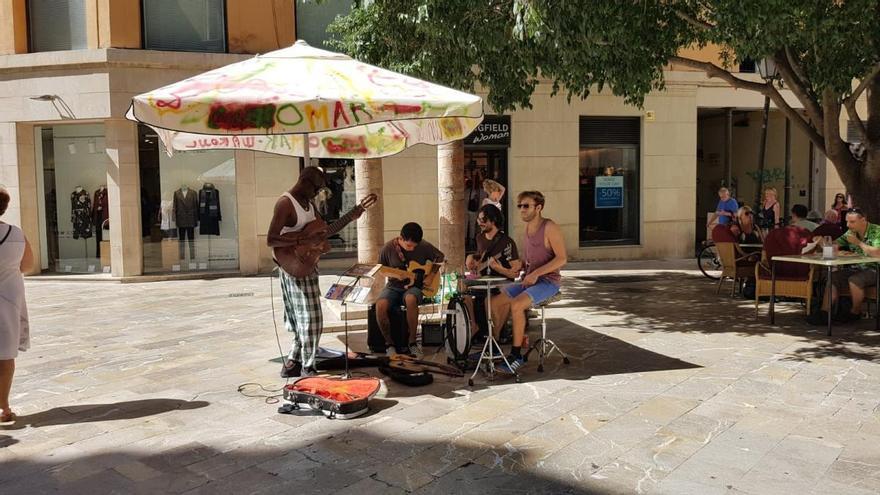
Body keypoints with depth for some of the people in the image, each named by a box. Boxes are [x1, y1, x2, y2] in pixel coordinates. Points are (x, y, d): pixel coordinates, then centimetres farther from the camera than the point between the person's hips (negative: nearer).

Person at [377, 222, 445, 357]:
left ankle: (413, 342, -20)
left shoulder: (424, 246, -6)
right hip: (393, 286, 1)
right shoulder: (388, 248, -8)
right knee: (380, 305, -32)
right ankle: (389, 343, -12)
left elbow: (440, 256, 11)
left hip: (414, 286, -1)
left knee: (411, 299, -38)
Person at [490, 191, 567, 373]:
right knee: (495, 301, -2)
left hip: (548, 281, -8)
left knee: (516, 304, -29)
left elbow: (562, 258, -18)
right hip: (529, 281, 8)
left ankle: (516, 354, -17)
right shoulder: (526, 230, 13)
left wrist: (536, 273, -23)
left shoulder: (550, 228, -13)